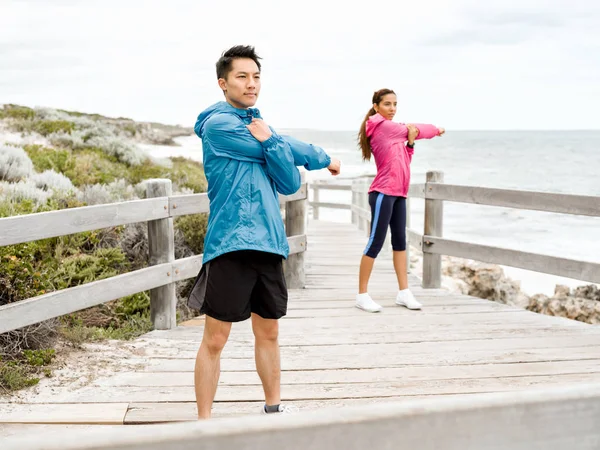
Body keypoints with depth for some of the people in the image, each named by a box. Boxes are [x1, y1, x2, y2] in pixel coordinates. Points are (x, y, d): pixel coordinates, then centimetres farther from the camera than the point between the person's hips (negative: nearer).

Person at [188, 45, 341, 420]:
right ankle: (204, 421, 5)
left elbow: (290, 184, 4)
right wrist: (323, 159, 11)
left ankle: (274, 408, 29)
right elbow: (290, 149, -5)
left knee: (269, 333, 16)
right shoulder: (218, 124, -6)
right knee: (215, 339, -4)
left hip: (270, 244, 7)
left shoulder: (261, 125, 15)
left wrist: (270, 141, -10)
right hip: (231, 245, -7)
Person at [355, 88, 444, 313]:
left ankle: (404, 292, 13)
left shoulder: (393, 130, 17)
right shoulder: (379, 125, -7)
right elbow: (410, 129, -1)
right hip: (383, 193, -9)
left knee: (400, 241, 9)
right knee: (376, 242, -7)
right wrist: (436, 129, 16)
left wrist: (410, 143, -1)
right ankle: (362, 295, -1)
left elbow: (404, 161, 16)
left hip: (399, 193, 9)